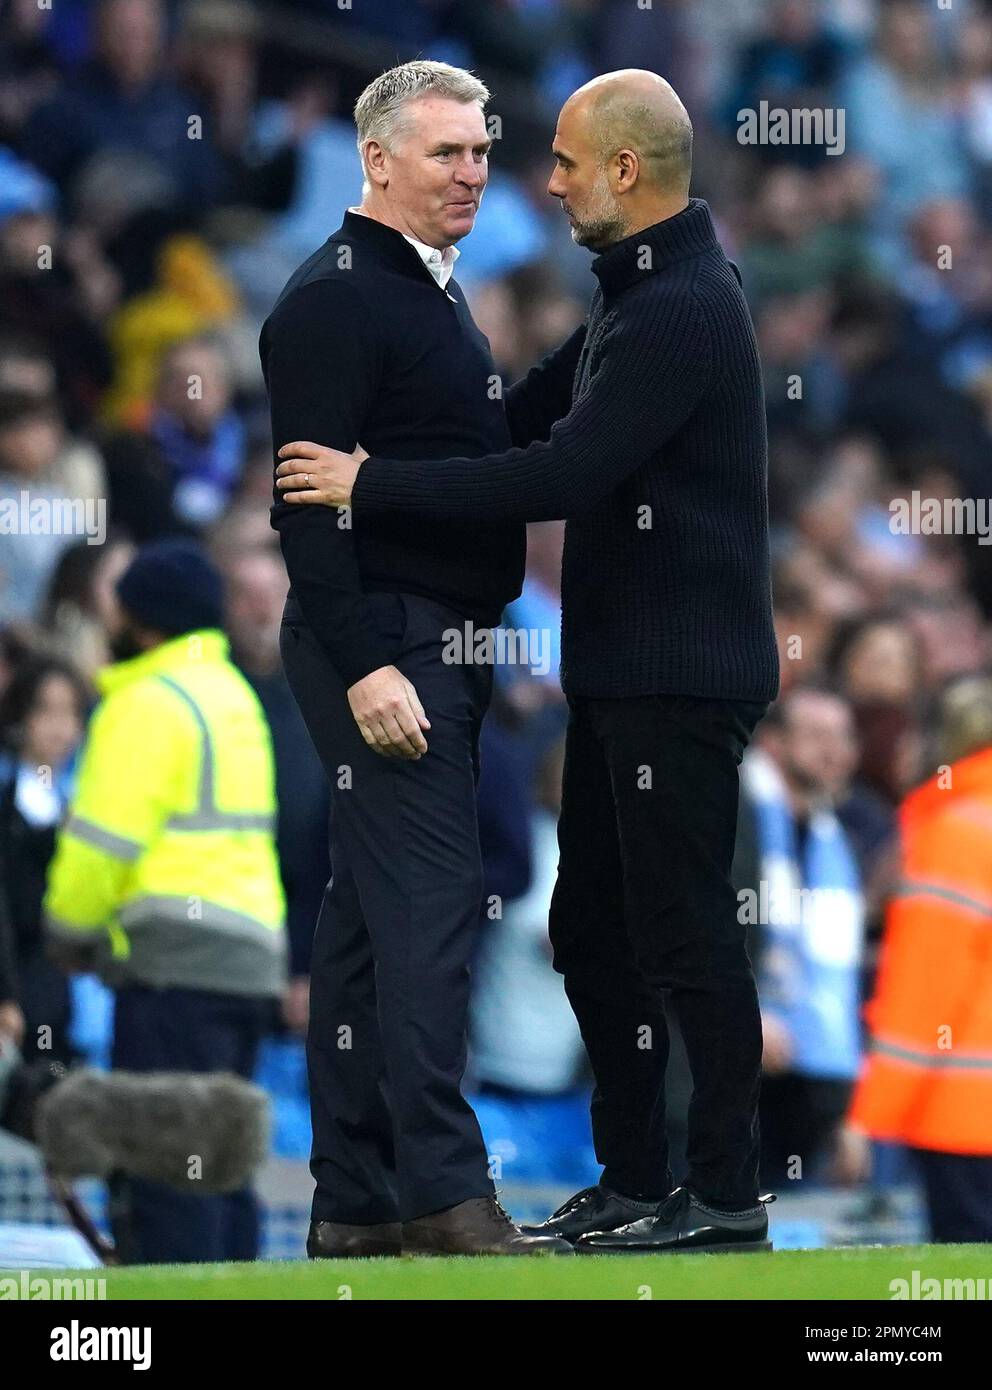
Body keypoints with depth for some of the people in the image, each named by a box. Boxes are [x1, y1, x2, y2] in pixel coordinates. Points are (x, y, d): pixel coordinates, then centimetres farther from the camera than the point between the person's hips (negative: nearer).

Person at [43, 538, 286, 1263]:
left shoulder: (151, 703, -9)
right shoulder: (234, 694, 20)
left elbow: (106, 837, -13)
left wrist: (71, 927, 2)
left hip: (175, 959, -9)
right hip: (252, 953, 9)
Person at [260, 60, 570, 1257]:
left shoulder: (431, 295, 18)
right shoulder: (334, 299, -12)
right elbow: (308, 497, -18)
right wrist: (363, 665, -24)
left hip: (439, 648, 10)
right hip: (378, 644, -10)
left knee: (369, 920, 9)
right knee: (427, 901, -14)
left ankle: (354, 1204, 11)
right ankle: (444, 1197, -17)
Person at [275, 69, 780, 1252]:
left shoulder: (681, 312, -19)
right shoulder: (642, 291, 15)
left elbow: (566, 473, -25)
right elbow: (534, 410, 25)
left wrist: (374, 485, -21)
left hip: (678, 676, -10)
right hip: (621, 669, 10)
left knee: (685, 933, -5)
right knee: (593, 931, 13)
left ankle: (726, 1192, 2)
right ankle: (633, 1181, 19)